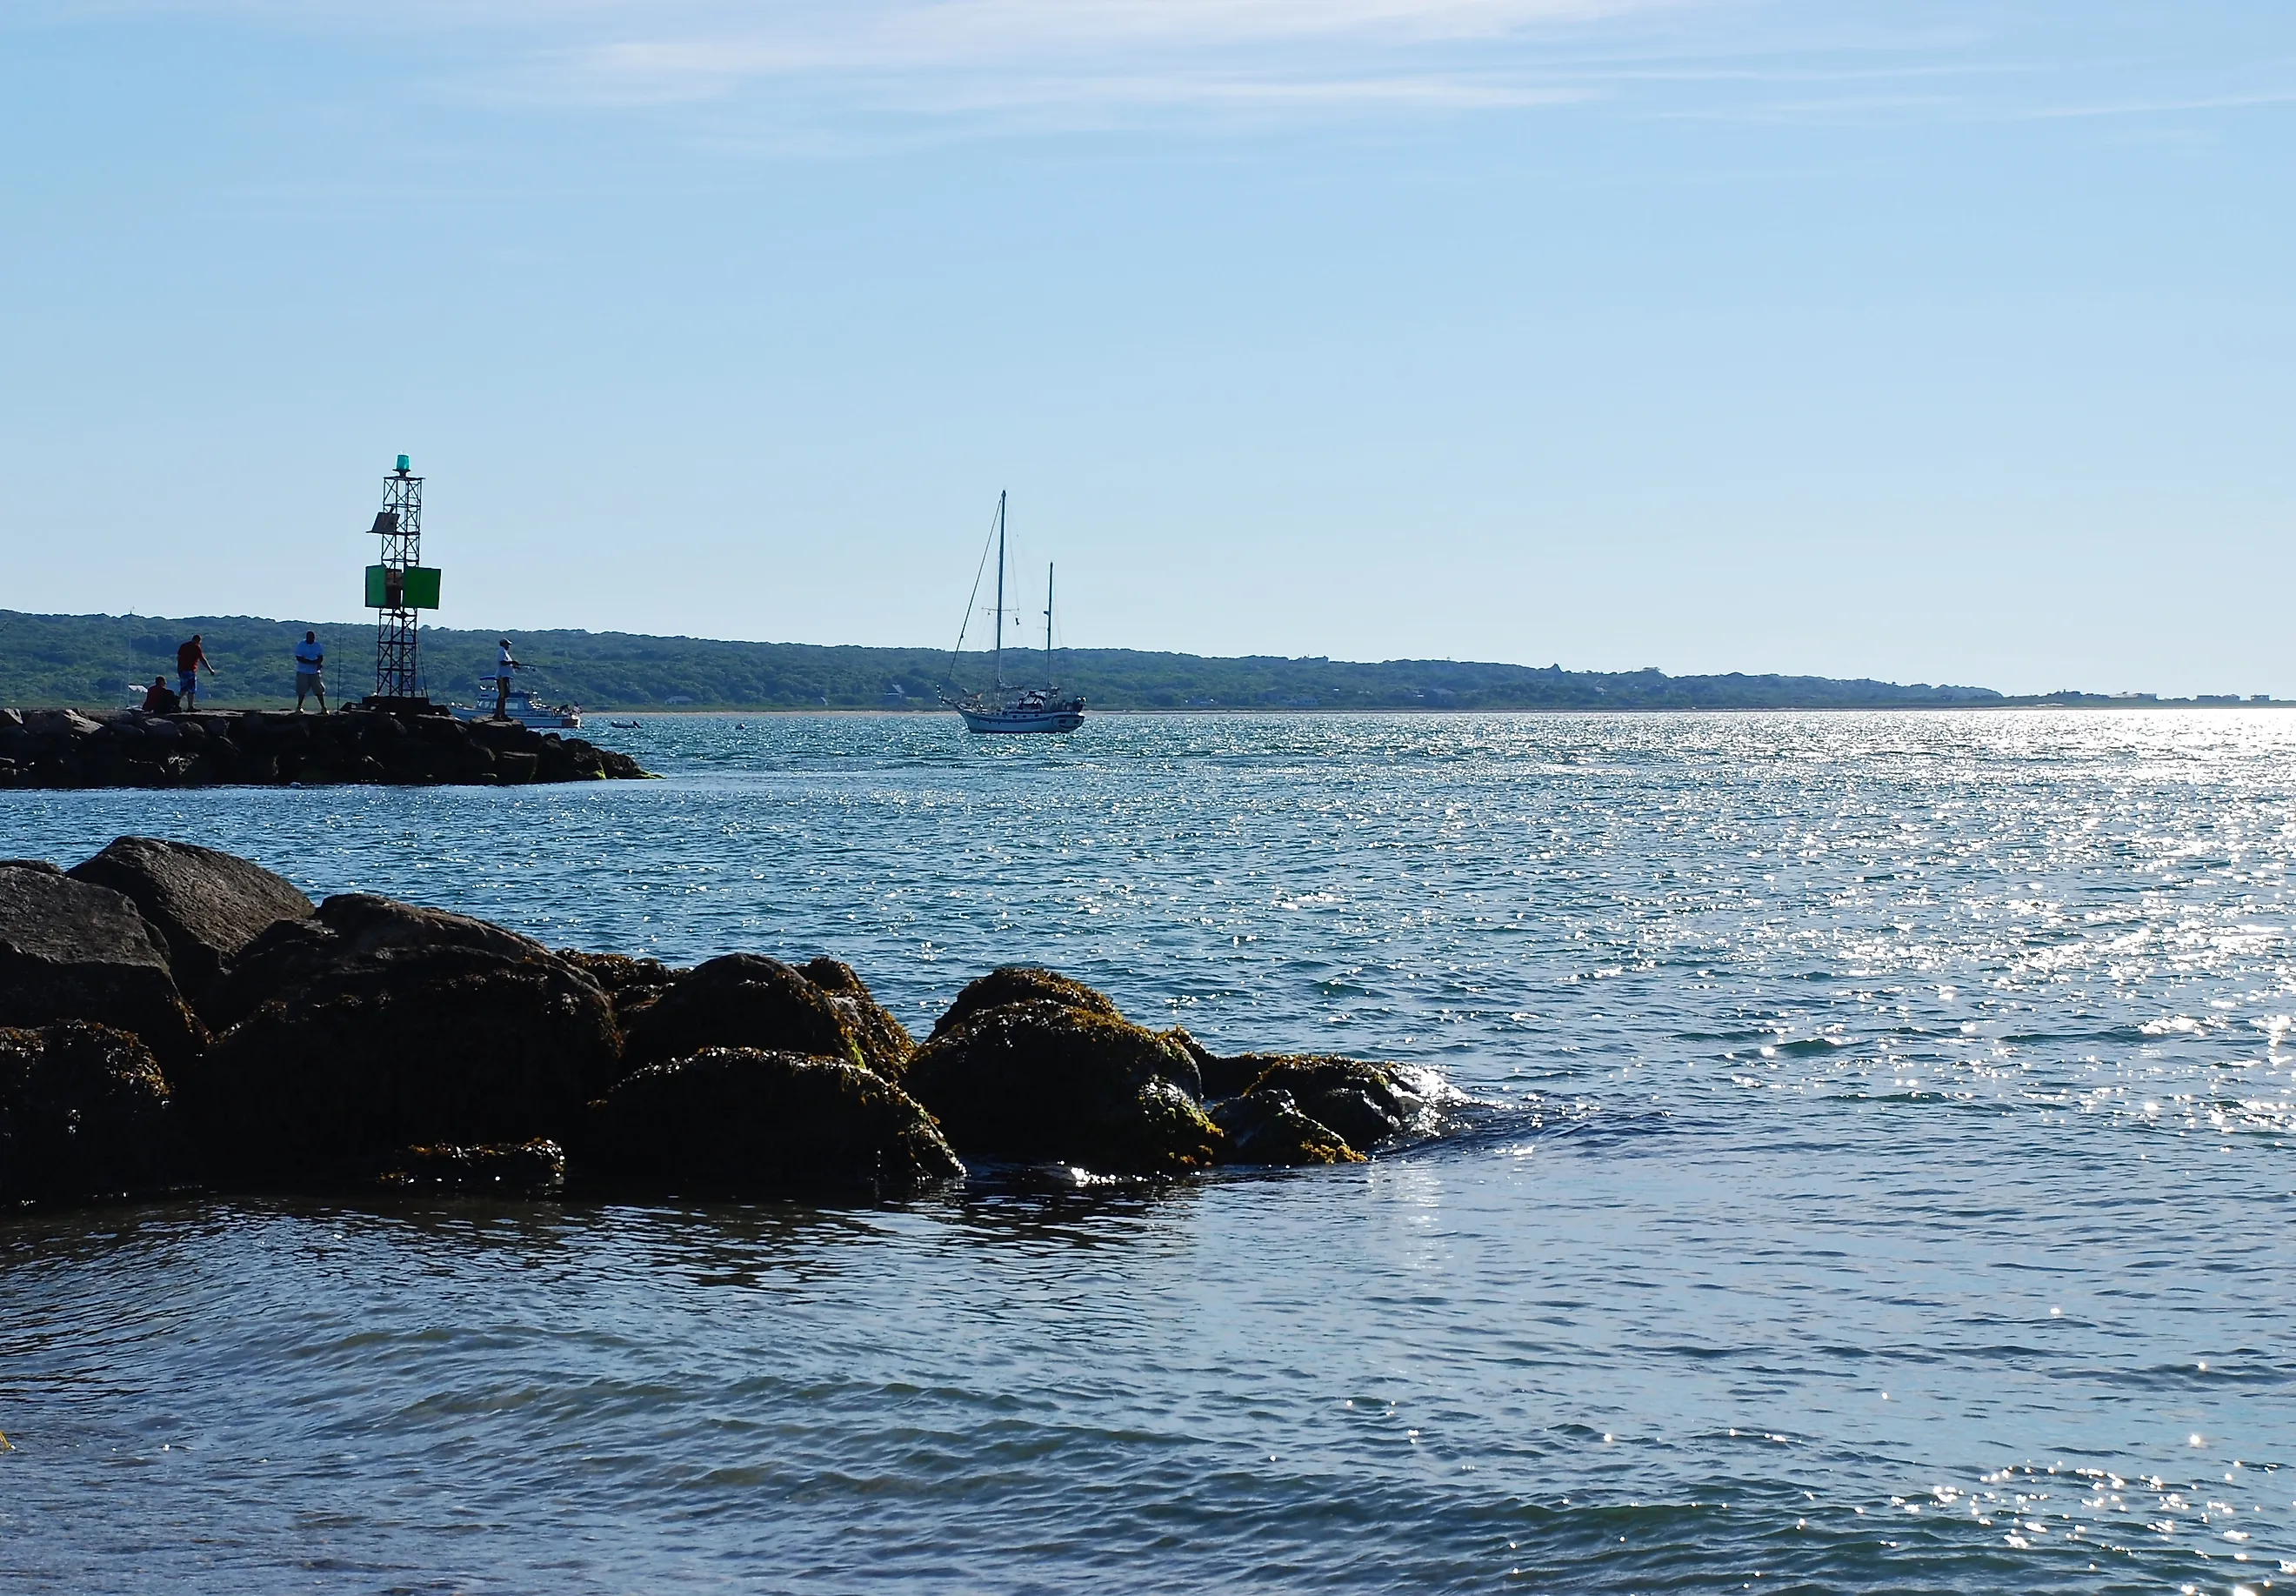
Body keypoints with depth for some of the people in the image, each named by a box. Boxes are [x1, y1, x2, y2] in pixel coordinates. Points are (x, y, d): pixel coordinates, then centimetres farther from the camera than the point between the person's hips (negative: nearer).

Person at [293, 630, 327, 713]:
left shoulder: (317, 645, 5)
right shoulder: (301, 645, -8)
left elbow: (321, 656, 8)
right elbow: (299, 658, -15)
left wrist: (319, 663, -16)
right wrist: (311, 662, -25)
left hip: (314, 672, 2)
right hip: (303, 672, -2)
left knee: (319, 690, -3)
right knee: (302, 690, 0)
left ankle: (323, 707, 1)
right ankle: (299, 707, 16)